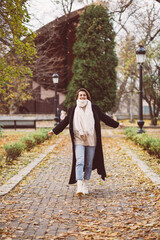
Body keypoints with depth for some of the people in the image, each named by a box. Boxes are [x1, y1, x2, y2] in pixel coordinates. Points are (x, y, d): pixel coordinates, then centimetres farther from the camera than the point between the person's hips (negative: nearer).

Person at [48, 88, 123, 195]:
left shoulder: (94, 108, 8)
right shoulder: (73, 110, 10)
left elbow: (104, 117, 15)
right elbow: (65, 122, 18)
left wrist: (117, 124, 18)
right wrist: (55, 131, 20)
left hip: (91, 140, 1)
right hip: (78, 140, -1)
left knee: (89, 163, 4)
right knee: (79, 162, -13)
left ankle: (85, 185, 17)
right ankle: (79, 186, -19)